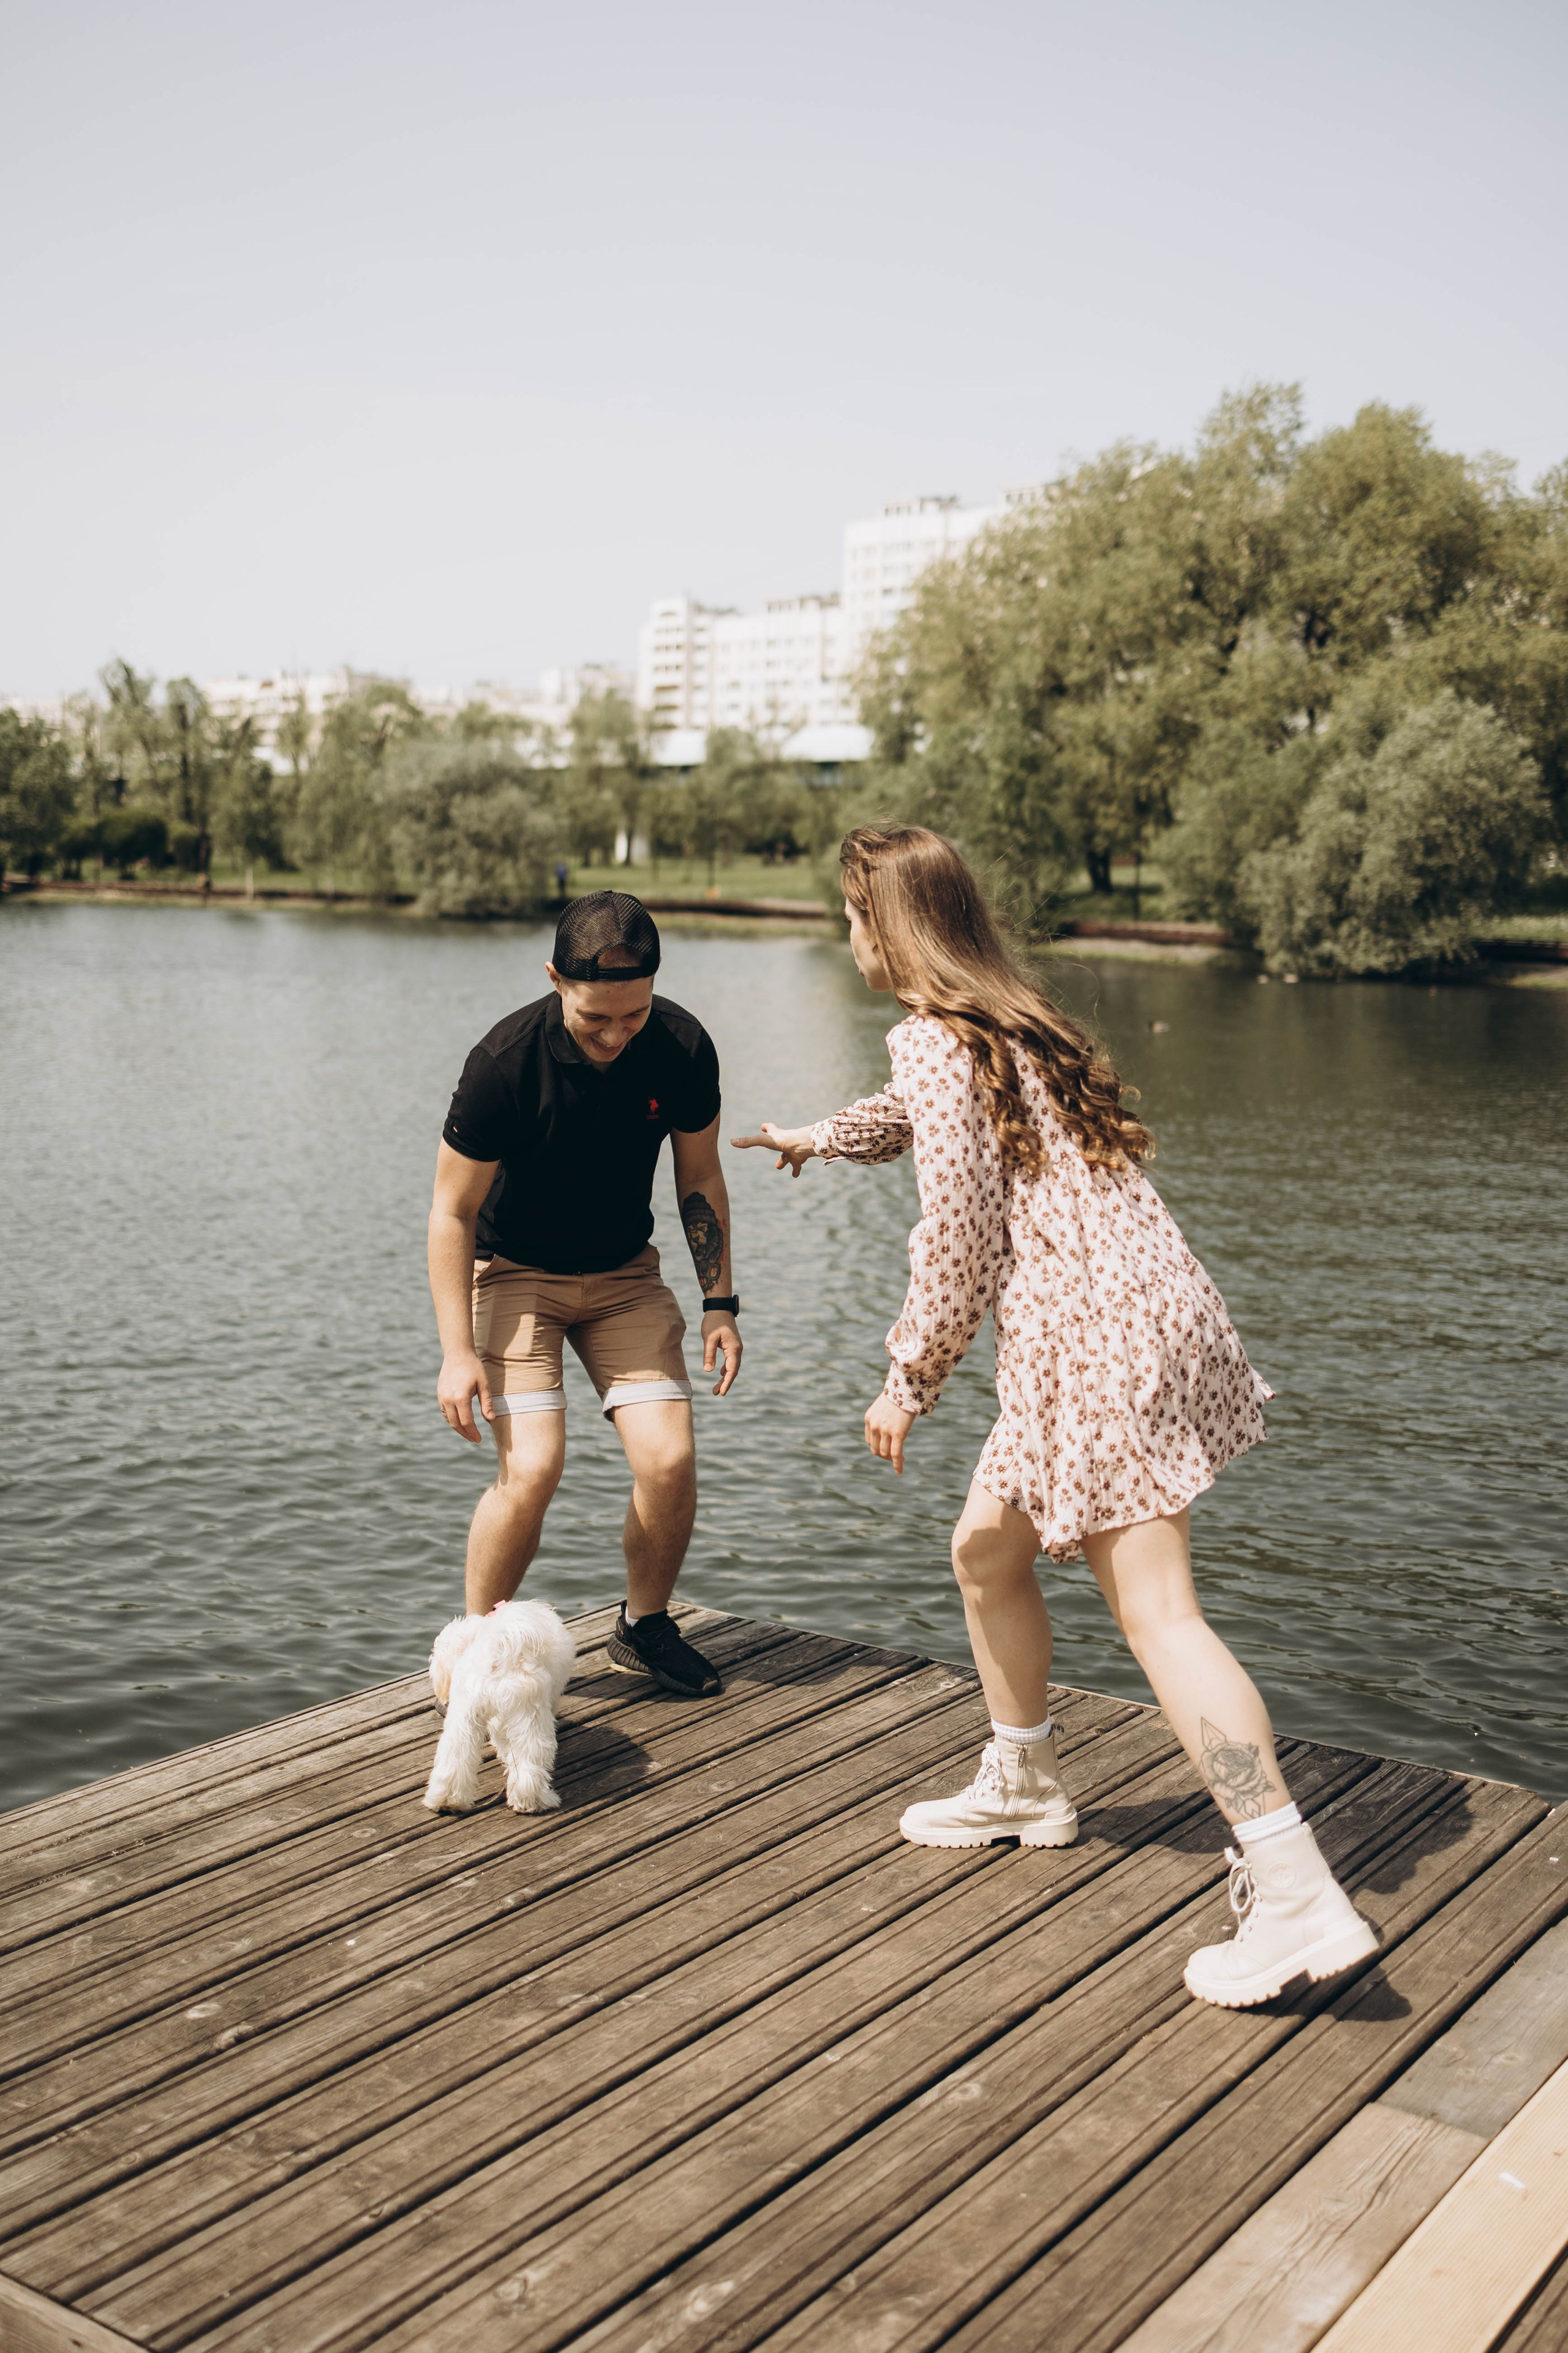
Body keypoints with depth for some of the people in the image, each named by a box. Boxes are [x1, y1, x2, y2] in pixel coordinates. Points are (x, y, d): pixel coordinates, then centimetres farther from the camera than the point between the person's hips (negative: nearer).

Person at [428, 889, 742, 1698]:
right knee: (531, 1468, -19)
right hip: (514, 1273, -3)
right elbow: (452, 1213, -16)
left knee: (670, 1458, -10)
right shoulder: (505, 1061, -26)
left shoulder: (683, 1049, -16)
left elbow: (699, 1179, 2)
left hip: (625, 1274, 3)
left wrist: (720, 1303, -1)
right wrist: (457, 1351, -20)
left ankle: (644, 1626, 17)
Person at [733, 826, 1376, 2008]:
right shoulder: (1013, 1021, 22)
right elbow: (918, 1115, 43)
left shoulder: (937, 1038, -8)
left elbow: (959, 1228, -15)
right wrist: (819, 1137, 61)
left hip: (1097, 1334, -10)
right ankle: (1024, 1785, 38)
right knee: (988, 1549, 23)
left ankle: (1300, 1896, -17)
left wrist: (911, 1379, -5)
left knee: (1158, 1613, -13)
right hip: (1139, 1315, 10)